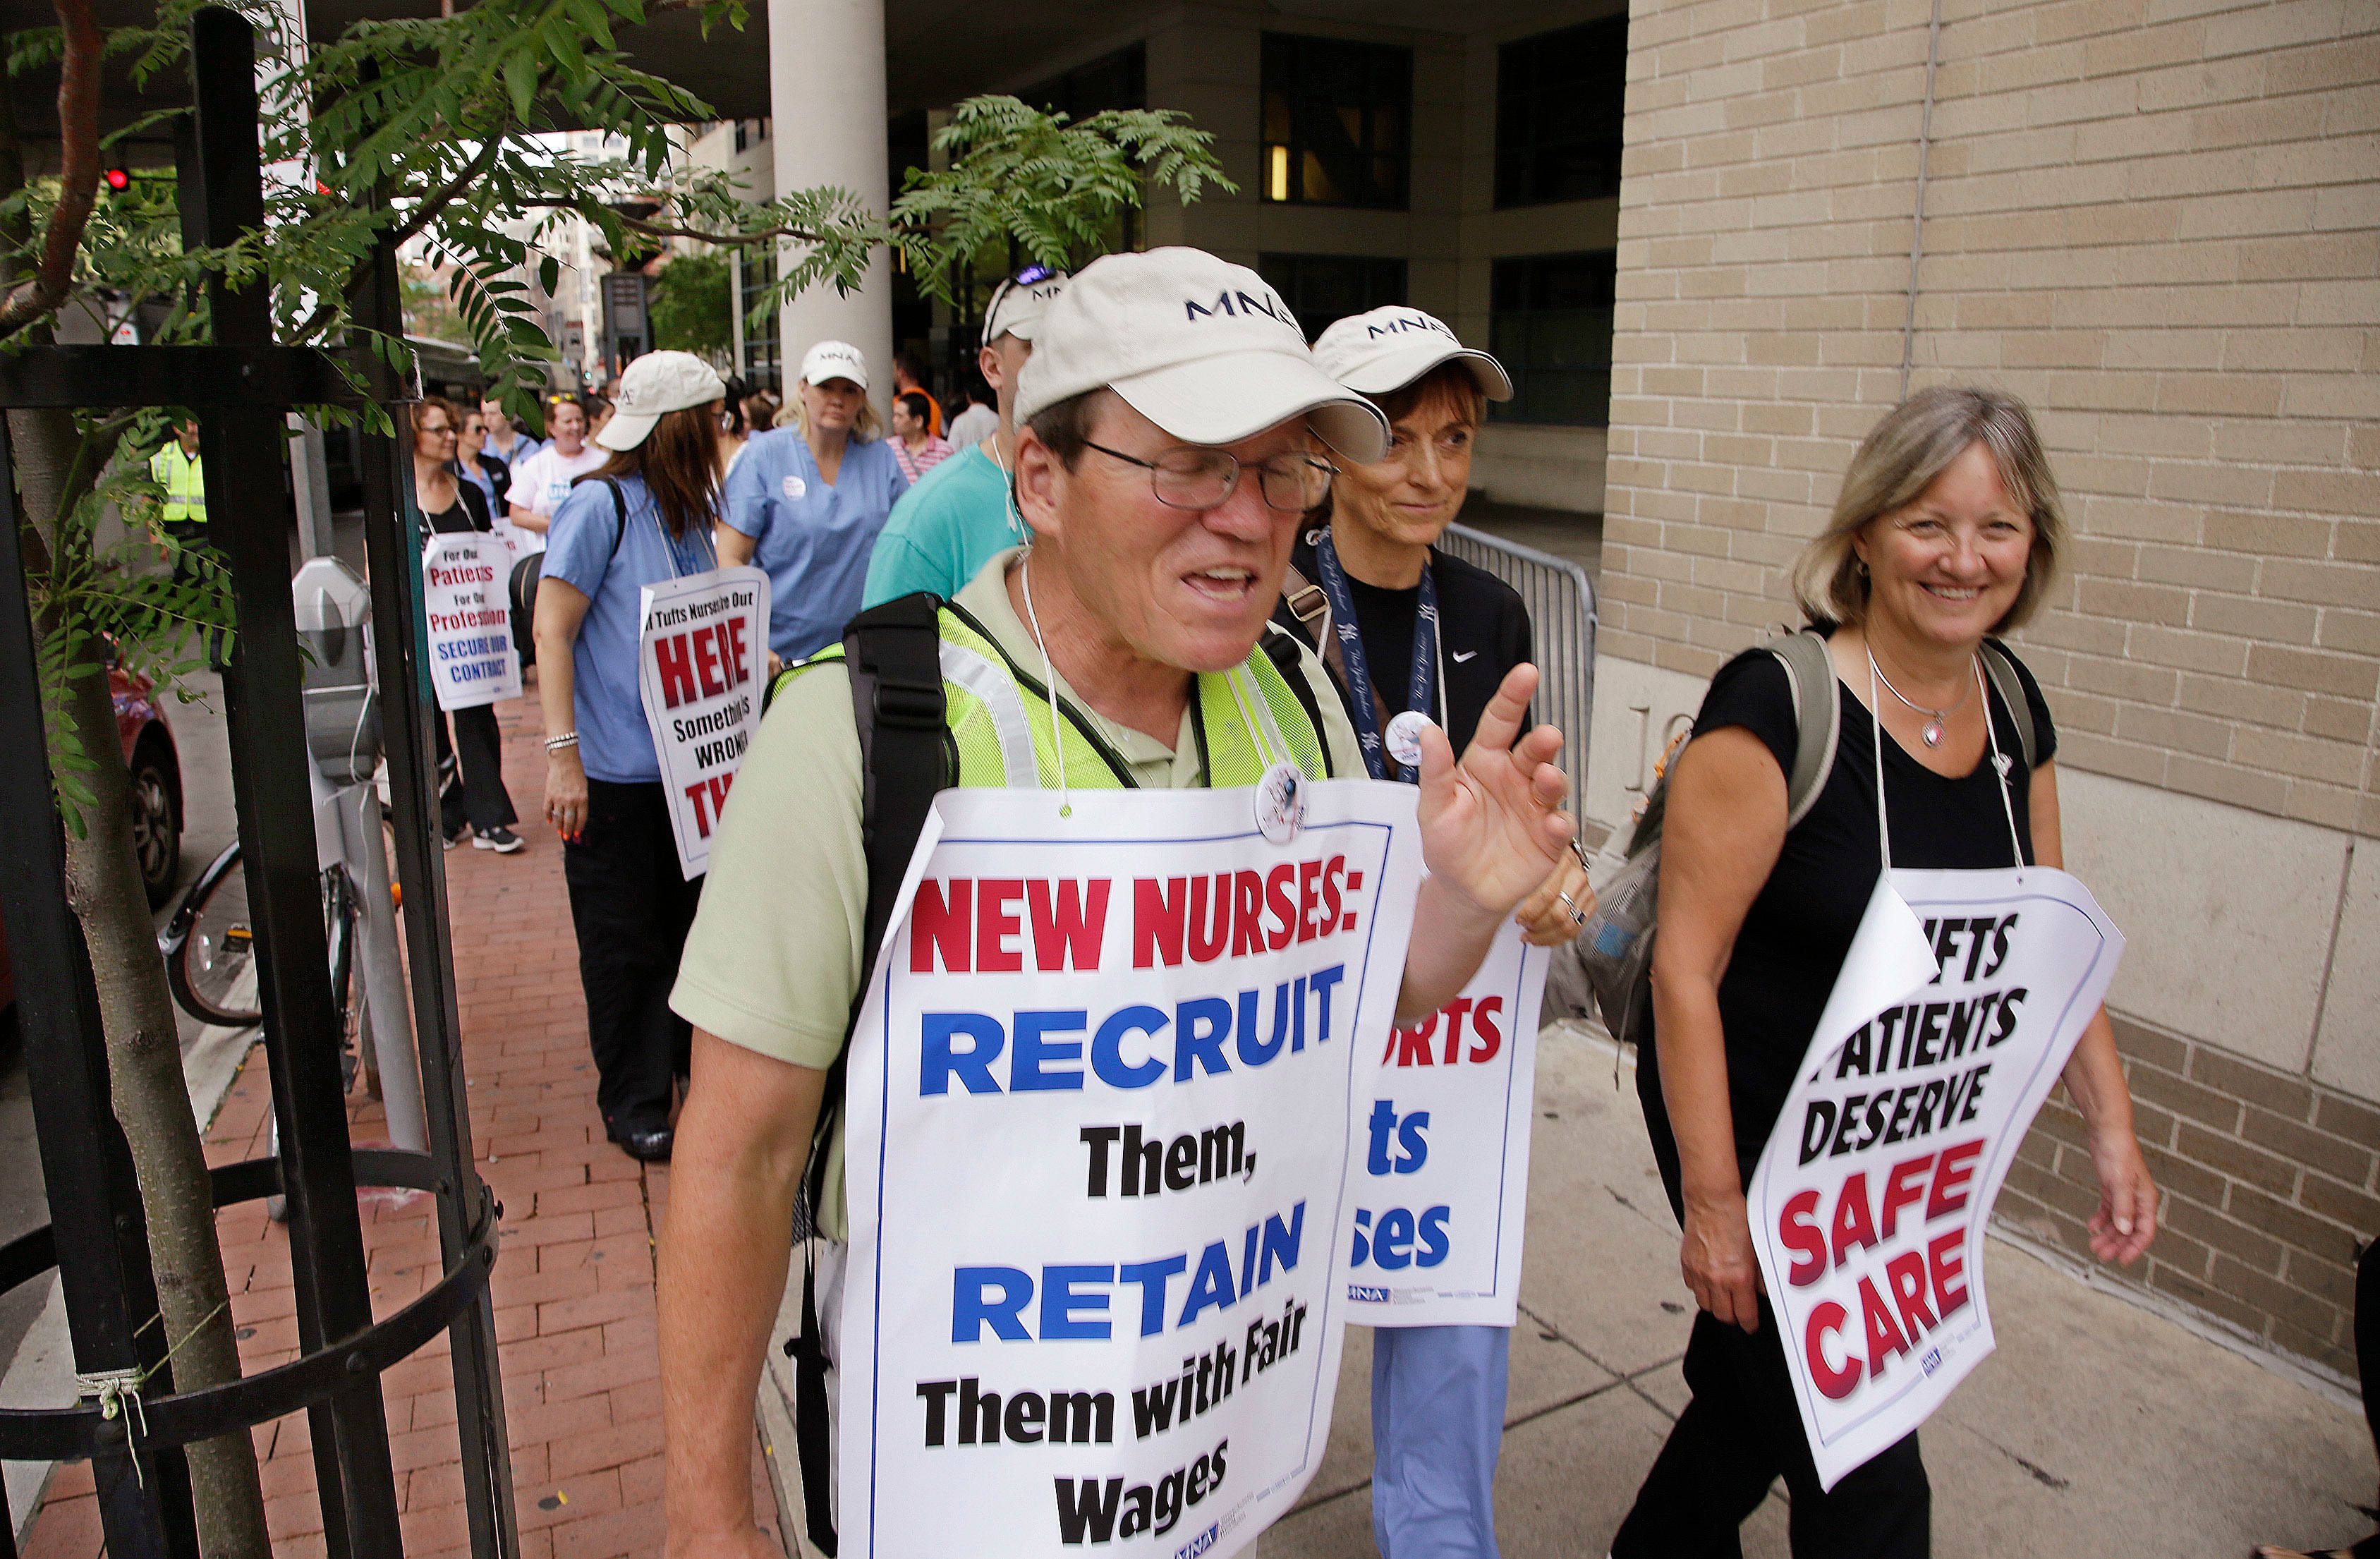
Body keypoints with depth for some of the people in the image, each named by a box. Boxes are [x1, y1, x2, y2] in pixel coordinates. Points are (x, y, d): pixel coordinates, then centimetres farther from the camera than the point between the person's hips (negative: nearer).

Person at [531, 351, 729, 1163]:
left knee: (690, 918, 15)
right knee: (625, 939, 4)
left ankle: (694, 1059, 34)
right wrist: (563, 754, -20)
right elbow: (552, 631, -14)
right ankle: (633, 1102, 19)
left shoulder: (692, 510, 10)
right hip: (615, 769, -7)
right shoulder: (600, 504, -12)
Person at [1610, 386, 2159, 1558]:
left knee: (1752, 1394, 25)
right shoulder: (1779, 703, -23)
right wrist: (1712, 1198, -20)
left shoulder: (2012, 706, 0)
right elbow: (1686, 961, -22)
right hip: (1756, 1136, -6)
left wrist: (2111, 1129, 5)